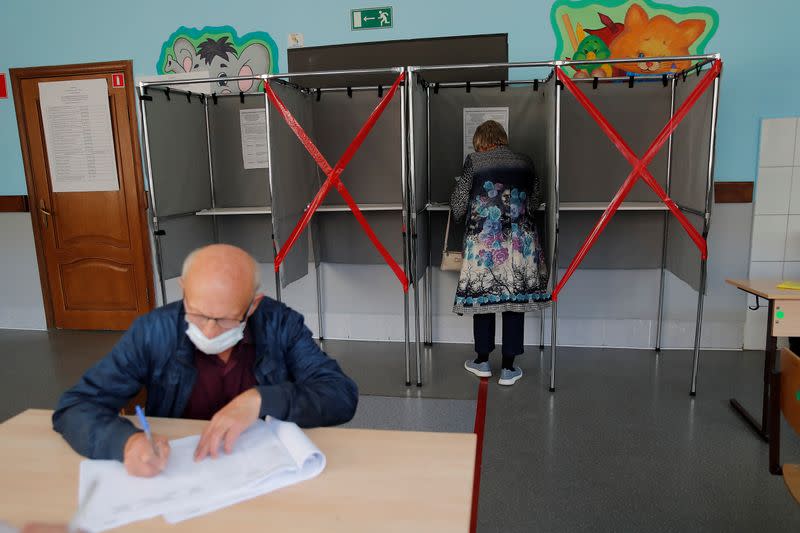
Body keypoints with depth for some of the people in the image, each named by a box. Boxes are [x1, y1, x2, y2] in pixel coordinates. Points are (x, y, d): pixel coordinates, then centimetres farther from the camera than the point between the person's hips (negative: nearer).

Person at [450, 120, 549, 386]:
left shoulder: (474, 162, -1)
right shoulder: (525, 163, 6)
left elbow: (458, 204, 0)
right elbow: (535, 201, 12)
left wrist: (460, 215, 22)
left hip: (483, 241, -1)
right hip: (519, 242, 2)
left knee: (483, 297, 10)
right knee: (515, 300, 7)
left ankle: (482, 361, 21)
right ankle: (508, 368, 12)